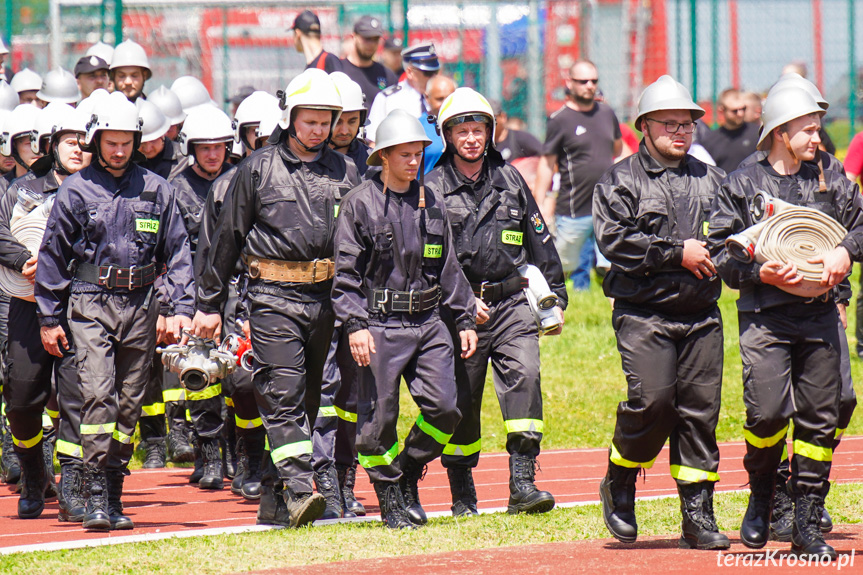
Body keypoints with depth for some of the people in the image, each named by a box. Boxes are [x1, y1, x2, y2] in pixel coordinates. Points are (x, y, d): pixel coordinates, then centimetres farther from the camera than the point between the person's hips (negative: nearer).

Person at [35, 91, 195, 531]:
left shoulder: (155, 190, 8)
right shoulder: (75, 191, 2)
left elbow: (177, 251, 11)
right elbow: (53, 255, 6)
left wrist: (183, 308, 2)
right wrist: (49, 318, 4)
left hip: (140, 305, 3)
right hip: (90, 303, -3)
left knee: (129, 402, 5)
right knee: (98, 393, -16)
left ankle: (113, 496, 13)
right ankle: (95, 494, -15)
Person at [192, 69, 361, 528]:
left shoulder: (344, 171, 11)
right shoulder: (258, 169, 2)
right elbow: (227, 236, 7)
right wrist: (209, 303, 6)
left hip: (326, 297, 4)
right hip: (273, 296, -4)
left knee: (308, 398, 8)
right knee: (283, 394, -14)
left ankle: (273, 496, 17)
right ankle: (300, 492, -23)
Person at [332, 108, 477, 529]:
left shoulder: (431, 204, 12)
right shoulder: (361, 204, -3)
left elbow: (449, 269, 19)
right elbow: (346, 271, -5)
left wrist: (465, 319, 16)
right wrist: (355, 324, -14)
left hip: (428, 321, 4)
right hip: (380, 325, -4)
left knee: (444, 407, -6)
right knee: (379, 416, -1)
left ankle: (408, 474, 17)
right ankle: (390, 499, 13)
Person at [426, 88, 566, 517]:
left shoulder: (510, 180, 11)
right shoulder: (433, 187, 1)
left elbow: (541, 243, 18)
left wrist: (555, 299, 16)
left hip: (513, 301, 2)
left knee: (524, 375, -18)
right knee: (461, 398, 3)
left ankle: (522, 482, -22)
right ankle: (461, 491, 18)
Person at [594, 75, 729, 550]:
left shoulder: (710, 180, 16)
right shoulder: (620, 181, 1)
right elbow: (614, 239, -11)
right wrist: (677, 253, -13)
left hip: (701, 315, 4)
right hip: (643, 312, -4)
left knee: (700, 409, 1)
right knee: (652, 400, -17)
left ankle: (698, 516, 6)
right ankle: (619, 484, 8)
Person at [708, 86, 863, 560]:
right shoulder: (740, 187, 3)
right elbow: (718, 252, 1)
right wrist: (761, 273, -13)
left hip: (819, 317, 3)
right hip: (764, 318, -3)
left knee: (819, 419, 1)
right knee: (767, 412, -16)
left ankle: (807, 525, 9)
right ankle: (761, 500, 12)